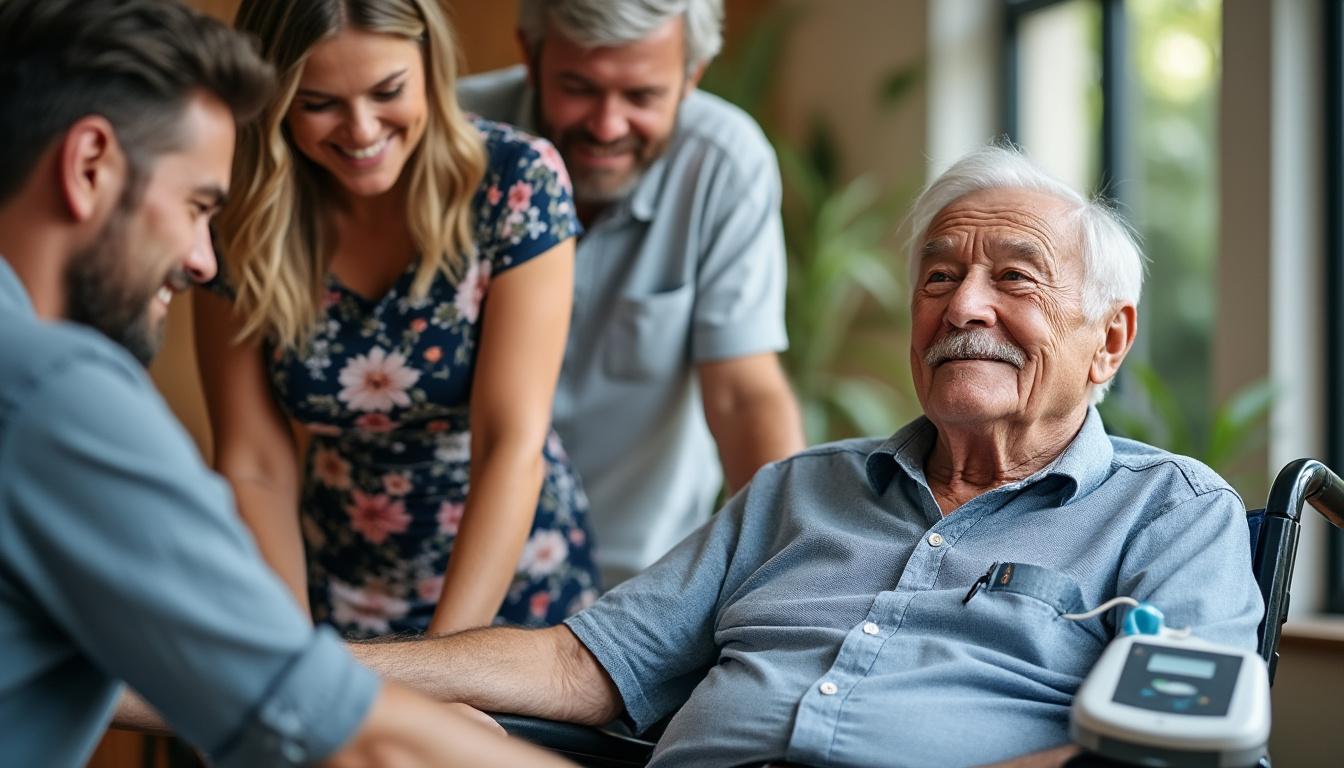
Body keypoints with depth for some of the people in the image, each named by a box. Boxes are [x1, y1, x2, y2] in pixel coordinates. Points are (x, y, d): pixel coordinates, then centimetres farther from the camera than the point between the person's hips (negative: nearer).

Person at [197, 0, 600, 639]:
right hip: (338, 606, 2)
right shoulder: (244, 222, -13)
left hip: (515, 590, -1)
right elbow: (252, 465, -10)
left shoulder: (516, 183, -19)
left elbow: (513, 444, -23)